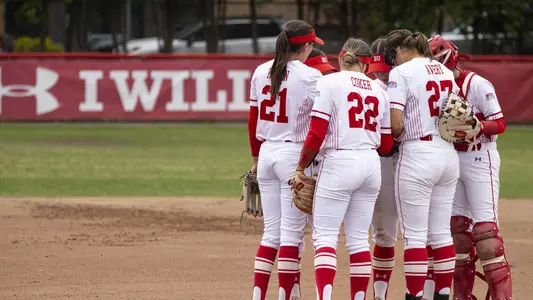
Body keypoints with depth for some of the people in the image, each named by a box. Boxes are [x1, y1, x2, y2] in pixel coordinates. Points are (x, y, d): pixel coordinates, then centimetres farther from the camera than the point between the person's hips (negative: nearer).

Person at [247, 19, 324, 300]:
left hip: (266, 153, 6)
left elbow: (253, 121, 12)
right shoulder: (310, 76, -11)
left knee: (271, 231, 12)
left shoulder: (261, 73, 6)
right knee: (292, 232, -1)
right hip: (295, 154, -6)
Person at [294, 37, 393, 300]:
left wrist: (301, 167, -1)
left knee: (325, 236, -7)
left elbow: (317, 133, -11)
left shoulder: (330, 82, -3)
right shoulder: (378, 90, 11)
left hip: (339, 162, -5)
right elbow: (386, 144, 12)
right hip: (370, 164, 5)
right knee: (358, 238, 11)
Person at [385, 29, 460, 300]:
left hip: (418, 154, -7)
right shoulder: (446, 72, 12)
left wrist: (395, 136, 4)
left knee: (414, 235, -3)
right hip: (449, 154, 7)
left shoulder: (402, 72, -9)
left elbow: (395, 124, -15)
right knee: (441, 233, 12)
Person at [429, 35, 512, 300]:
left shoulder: (477, 85, -13)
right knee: (456, 224, 9)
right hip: (451, 158, 7)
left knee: (486, 227, -13)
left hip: (479, 158, -7)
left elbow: (499, 124, -15)